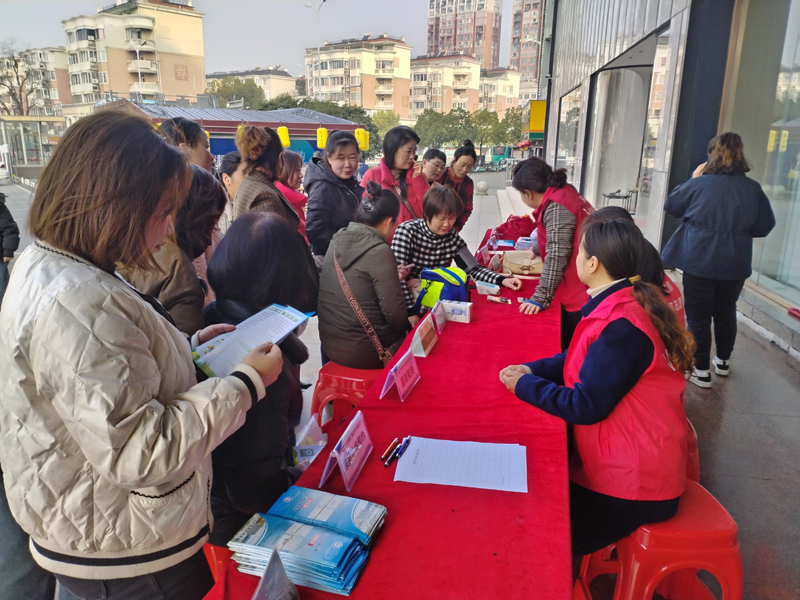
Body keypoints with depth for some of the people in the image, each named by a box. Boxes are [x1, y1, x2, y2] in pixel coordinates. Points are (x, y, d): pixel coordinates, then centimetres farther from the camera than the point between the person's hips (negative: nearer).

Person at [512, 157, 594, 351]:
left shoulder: (557, 207, -21)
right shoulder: (562, 192, 10)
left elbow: (557, 256, -27)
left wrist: (540, 297, -24)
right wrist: (536, 250, 46)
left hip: (580, 292, -10)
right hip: (578, 288, 10)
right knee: (570, 349, 18)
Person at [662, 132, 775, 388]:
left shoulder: (699, 184, -14)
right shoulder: (753, 189, -5)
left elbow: (671, 206, 1)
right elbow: (764, 226, 2)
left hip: (699, 263, -3)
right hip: (735, 264, 4)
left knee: (699, 315, 6)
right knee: (726, 311, 21)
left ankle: (701, 369, 11)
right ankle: (723, 361, 36)